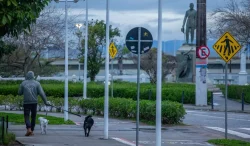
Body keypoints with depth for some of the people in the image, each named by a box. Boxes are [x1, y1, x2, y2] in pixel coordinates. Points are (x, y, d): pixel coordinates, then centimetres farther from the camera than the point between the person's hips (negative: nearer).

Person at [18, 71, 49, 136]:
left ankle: (29, 129, -23)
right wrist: (45, 102, -3)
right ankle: (32, 131, 18)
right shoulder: (36, 83, 1)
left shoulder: (23, 83, 1)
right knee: (33, 116, 14)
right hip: (34, 102, 1)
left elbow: (19, 93, 7)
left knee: (26, 116, -1)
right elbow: (42, 93, -6)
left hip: (26, 102, -1)